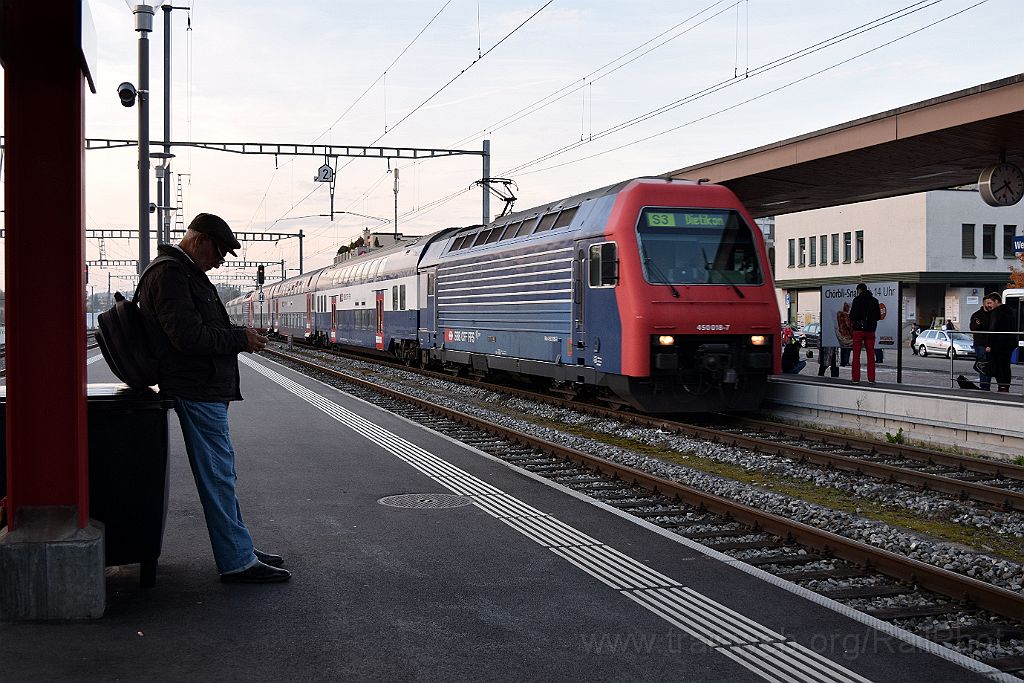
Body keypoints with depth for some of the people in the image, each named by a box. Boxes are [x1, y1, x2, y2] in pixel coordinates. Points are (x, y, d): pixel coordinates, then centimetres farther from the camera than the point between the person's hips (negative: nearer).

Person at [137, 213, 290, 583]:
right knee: (217, 474, -7)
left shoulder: (186, 273, 19)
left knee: (221, 471, 16)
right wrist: (240, 338, -13)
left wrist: (238, 336, 10)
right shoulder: (169, 274, -16)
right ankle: (238, 562, -2)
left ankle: (239, 548, 26)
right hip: (196, 390, -11)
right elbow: (189, 336, -24)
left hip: (205, 389, 11)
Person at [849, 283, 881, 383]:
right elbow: (878, 316, 9)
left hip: (859, 329, -4)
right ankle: (871, 378, 4)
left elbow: (853, 315, -13)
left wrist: (852, 319, 8)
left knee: (856, 354, 1)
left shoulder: (857, 299, -6)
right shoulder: (874, 300, 7)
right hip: (870, 330, 4)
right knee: (870, 354, 7)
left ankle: (855, 378, -2)